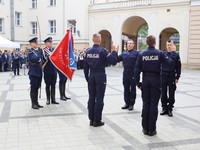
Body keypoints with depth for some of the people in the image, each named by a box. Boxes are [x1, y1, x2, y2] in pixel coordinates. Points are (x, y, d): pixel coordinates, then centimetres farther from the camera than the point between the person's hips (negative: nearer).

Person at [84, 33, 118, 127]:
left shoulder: (88, 51, 4)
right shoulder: (102, 51, -12)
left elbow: (85, 66, 8)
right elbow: (113, 61, -14)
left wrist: (87, 78, 16)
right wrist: (114, 51, 0)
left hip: (91, 76, 5)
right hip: (100, 76, -5)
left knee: (91, 97, 10)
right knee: (99, 98, 1)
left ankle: (91, 119, 18)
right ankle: (97, 121, 6)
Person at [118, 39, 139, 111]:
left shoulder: (136, 53, -3)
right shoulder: (124, 53, 12)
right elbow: (117, 59, 9)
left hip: (133, 74, -4)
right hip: (125, 74, 5)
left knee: (133, 90, 5)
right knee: (126, 89, 11)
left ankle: (131, 104, 14)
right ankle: (127, 103, 22)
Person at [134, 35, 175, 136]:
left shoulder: (141, 54, -1)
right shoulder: (159, 53, -6)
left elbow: (137, 69, -3)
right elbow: (169, 62, -1)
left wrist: (137, 82, 3)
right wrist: (167, 57, 19)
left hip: (145, 79, 2)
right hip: (156, 79, -2)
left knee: (146, 104, 10)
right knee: (154, 105, 3)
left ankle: (145, 128, 15)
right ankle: (152, 129, 8)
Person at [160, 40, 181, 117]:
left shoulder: (176, 55, 0)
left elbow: (178, 67, 1)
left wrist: (177, 78, -3)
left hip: (172, 77, -2)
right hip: (163, 76, 2)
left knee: (171, 94, 4)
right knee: (163, 93, 7)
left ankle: (170, 109, 14)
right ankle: (164, 108, 18)